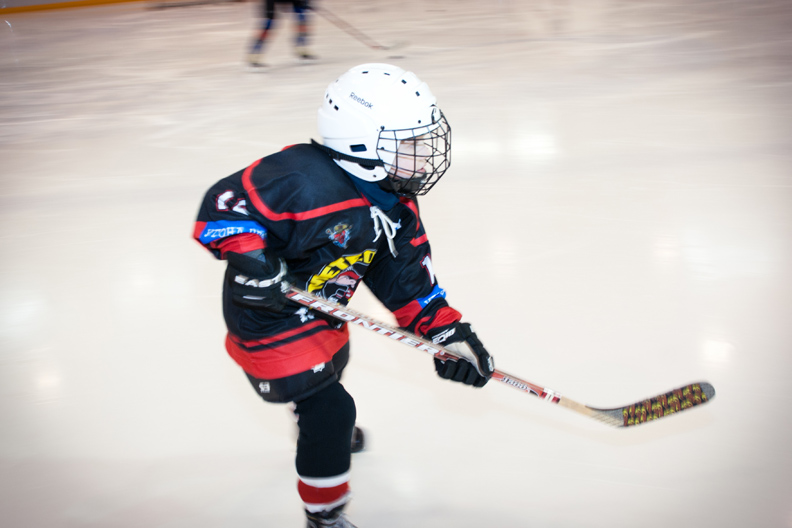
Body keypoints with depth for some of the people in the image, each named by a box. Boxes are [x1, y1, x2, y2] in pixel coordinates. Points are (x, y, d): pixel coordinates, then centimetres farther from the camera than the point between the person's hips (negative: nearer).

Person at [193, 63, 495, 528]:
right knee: (329, 408, -10)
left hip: (320, 310, 10)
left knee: (330, 367, 33)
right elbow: (223, 203, -30)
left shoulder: (395, 204, -6)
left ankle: (321, 431, 69)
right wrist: (251, 261, -38)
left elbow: (407, 279, -2)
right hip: (269, 319, -10)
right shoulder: (307, 183, -35)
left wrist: (448, 331, -10)